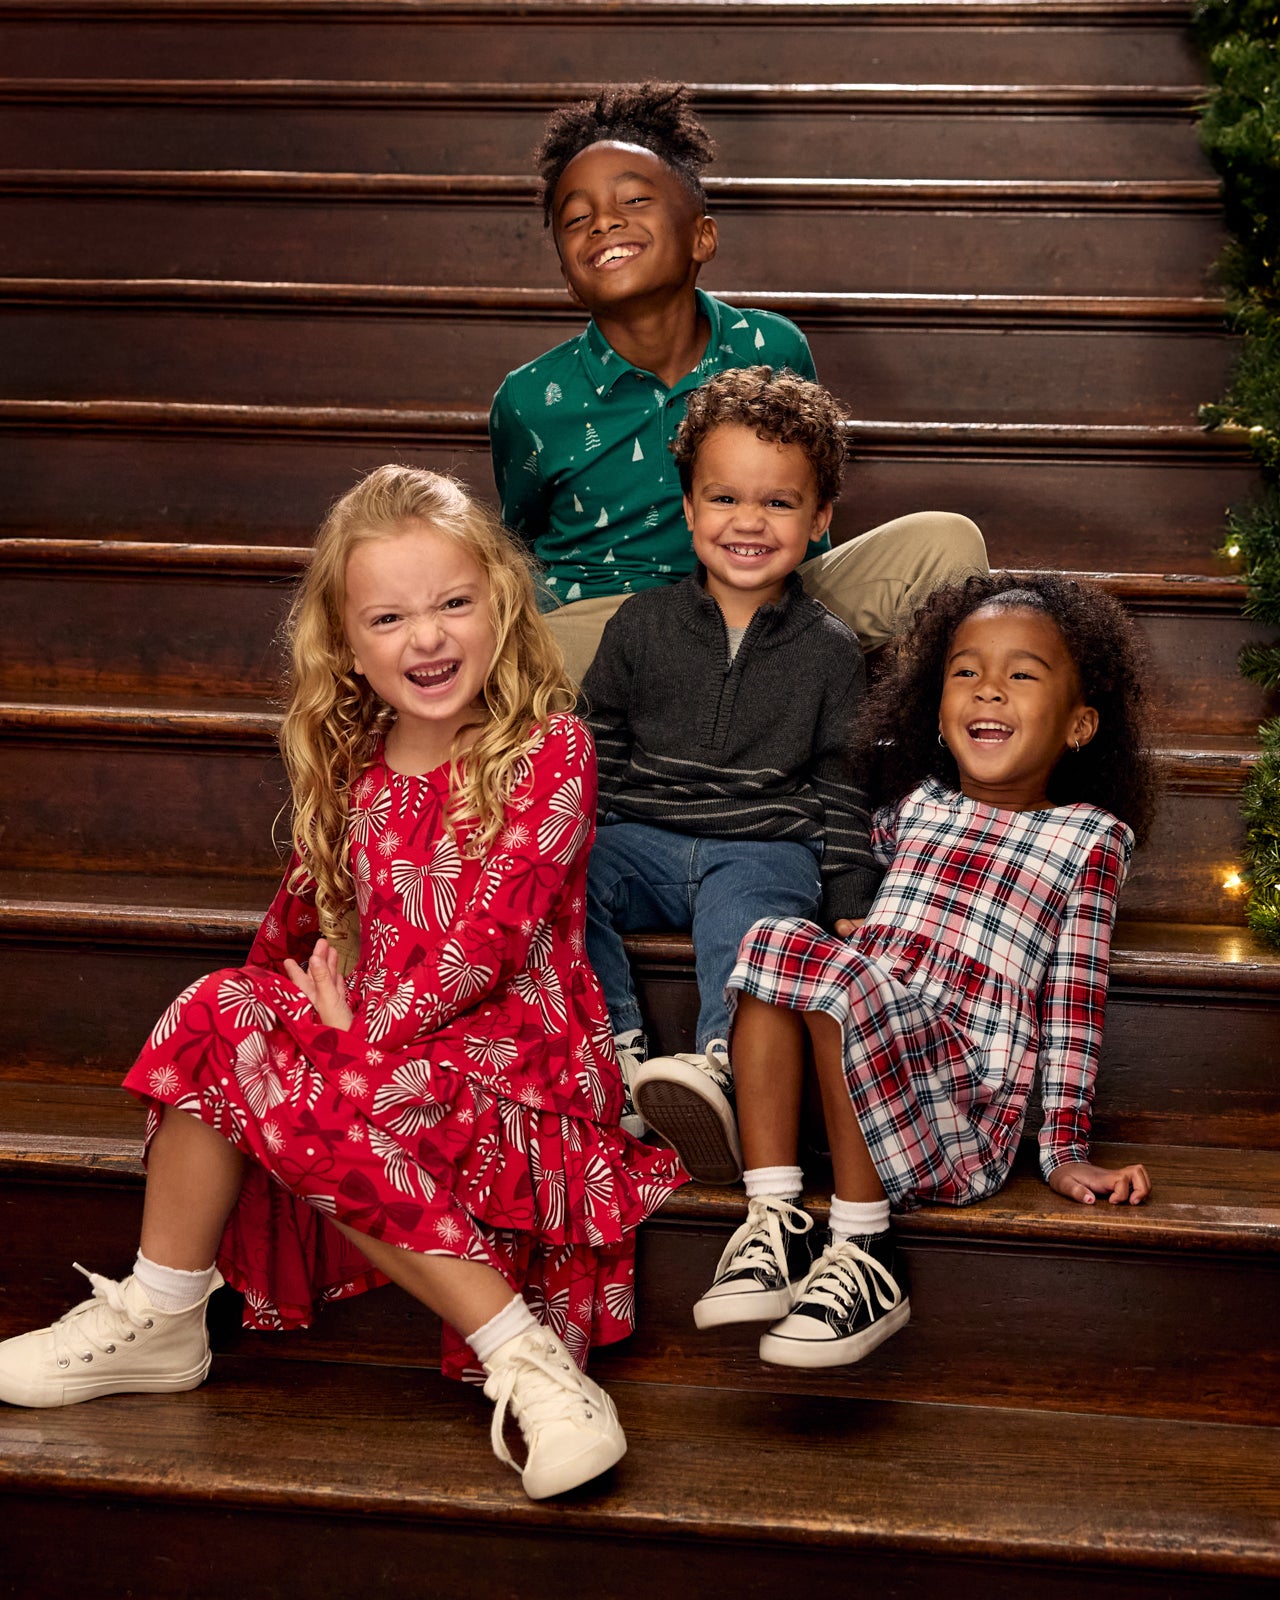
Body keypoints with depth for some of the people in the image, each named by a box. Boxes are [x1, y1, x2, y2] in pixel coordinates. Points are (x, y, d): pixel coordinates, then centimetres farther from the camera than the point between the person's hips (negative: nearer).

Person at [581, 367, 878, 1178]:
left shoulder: (831, 650, 5)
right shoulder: (642, 625, 9)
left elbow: (845, 787, 8)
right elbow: (596, 748, 16)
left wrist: (851, 902, -1)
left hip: (766, 848, -3)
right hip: (640, 836, 3)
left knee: (743, 907, -36)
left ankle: (718, 1067, -57)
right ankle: (613, 1049, -35)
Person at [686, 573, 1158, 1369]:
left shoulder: (1090, 837, 8)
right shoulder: (914, 806, 20)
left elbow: (1075, 1000, 5)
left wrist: (1066, 1149, 1)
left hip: (964, 1112, -4)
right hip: (862, 1077, 5)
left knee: (839, 977, -29)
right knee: (775, 938, -20)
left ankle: (863, 1256, -23)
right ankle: (775, 1222, -22)